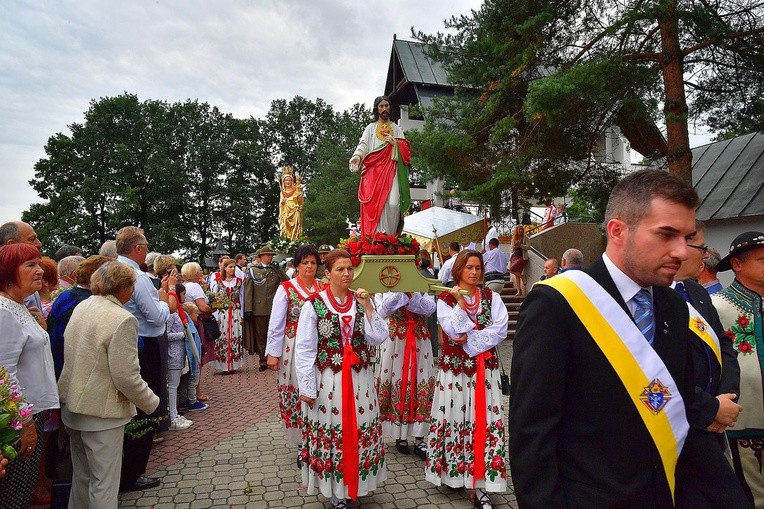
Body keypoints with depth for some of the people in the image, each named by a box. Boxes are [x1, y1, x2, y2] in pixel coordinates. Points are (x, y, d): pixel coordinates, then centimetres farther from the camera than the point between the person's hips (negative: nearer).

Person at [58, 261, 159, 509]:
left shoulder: (81, 307, 2)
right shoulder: (122, 320, -23)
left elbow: (72, 356, 12)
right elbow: (126, 376, -22)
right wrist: (152, 402, -8)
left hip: (72, 407, 8)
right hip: (101, 412, -8)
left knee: (81, 476, 24)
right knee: (104, 483, 6)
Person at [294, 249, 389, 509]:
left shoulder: (361, 300, 3)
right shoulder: (314, 304, -8)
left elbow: (378, 338, -3)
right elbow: (304, 349, -7)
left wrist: (368, 307, -12)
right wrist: (306, 387, -9)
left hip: (360, 379, 3)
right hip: (327, 380, -3)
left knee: (360, 431, 11)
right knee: (330, 432, 8)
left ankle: (355, 482, 32)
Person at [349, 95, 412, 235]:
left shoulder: (396, 128, 22)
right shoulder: (370, 128, 17)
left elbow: (406, 149, 15)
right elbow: (363, 144, 0)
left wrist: (395, 143, -4)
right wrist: (357, 156, -21)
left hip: (391, 170, 1)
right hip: (374, 170, 0)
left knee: (393, 203, -19)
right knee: (374, 203, -13)